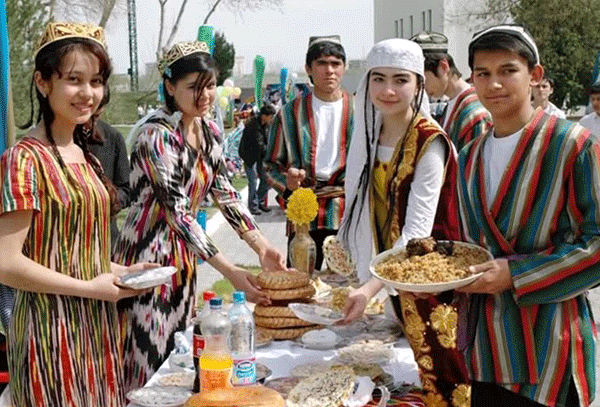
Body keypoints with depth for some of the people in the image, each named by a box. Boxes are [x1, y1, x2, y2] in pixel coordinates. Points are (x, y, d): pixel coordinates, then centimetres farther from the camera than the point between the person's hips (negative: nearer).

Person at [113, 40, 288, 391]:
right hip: (149, 254, -8)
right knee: (151, 364, -1)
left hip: (184, 255, 8)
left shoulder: (209, 130, 4)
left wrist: (263, 247, -4)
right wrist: (231, 272, -29)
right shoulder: (156, 135, -20)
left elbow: (225, 193, 8)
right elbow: (177, 213, -25)